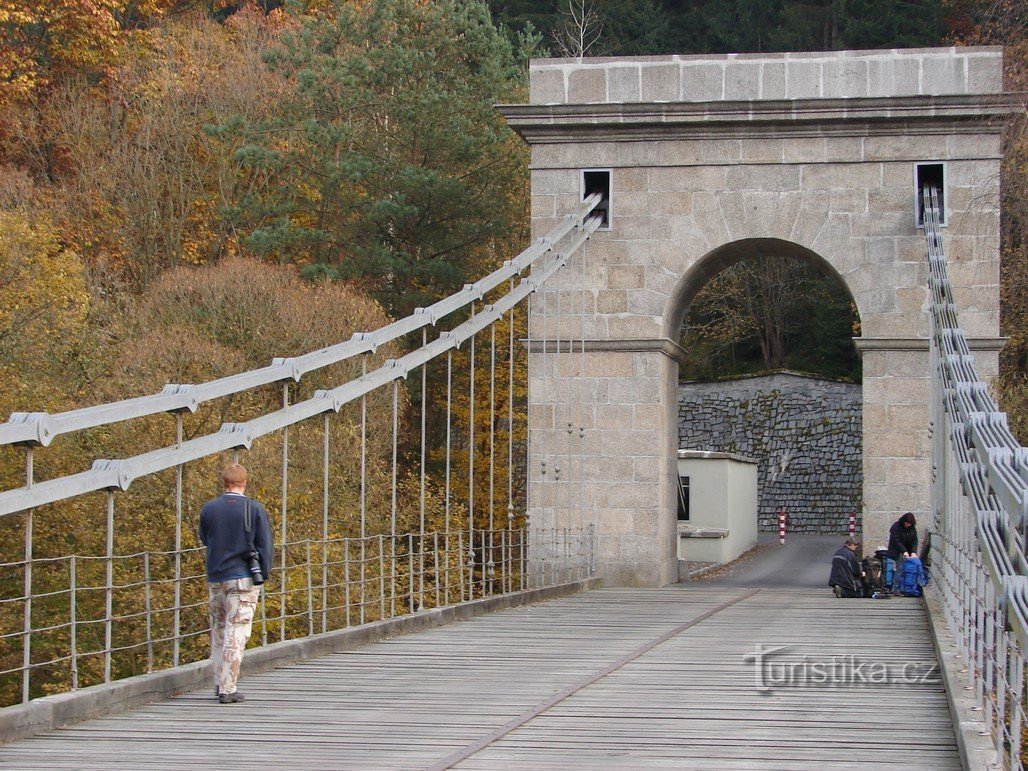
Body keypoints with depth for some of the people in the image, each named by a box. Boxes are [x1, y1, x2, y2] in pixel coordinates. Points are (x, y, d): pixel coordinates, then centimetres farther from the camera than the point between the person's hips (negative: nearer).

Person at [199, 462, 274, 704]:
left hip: (215, 578, 3)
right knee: (236, 631, -2)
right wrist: (263, 574, 1)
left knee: (218, 629, 17)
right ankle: (227, 689, -6)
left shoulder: (209, 509, 1)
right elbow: (266, 545, -5)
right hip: (243, 577, -3)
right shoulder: (254, 509, -6)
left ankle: (219, 683, 23)